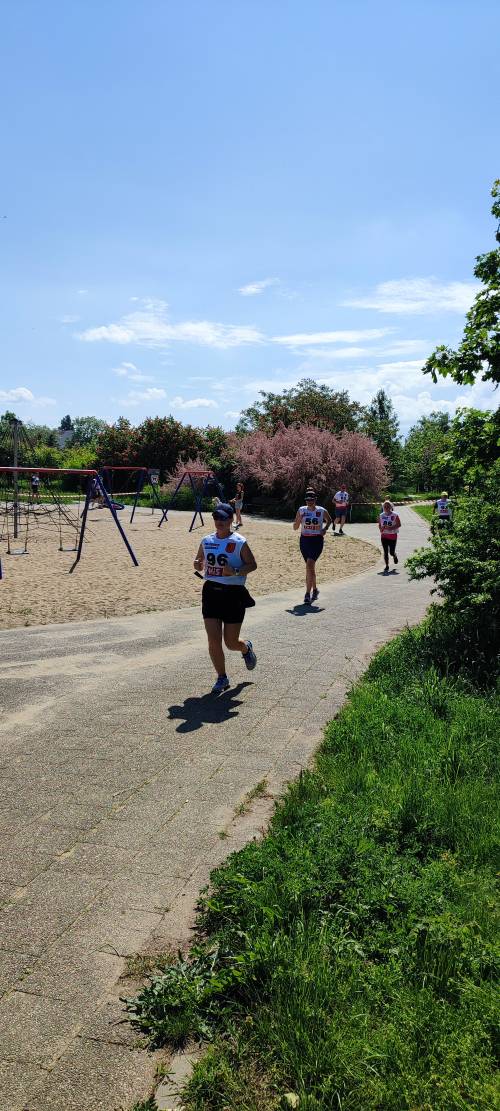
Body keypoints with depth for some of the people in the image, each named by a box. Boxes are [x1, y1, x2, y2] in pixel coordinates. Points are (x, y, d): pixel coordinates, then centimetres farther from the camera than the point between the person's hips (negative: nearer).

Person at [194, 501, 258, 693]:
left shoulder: (239, 542, -8)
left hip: (233, 593, -4)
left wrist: (235, 571, -21)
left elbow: (252, 565, -5)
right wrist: (198, 565, -6)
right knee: (213, 640, -3)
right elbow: (200, 564, 17)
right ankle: (222, 678, 15)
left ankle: (246, 648, 41)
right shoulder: (206, 541, 7)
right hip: (211, 591, 4)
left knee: (231, 643, 5)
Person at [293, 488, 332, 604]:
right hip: (304, 540, 3)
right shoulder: (301, 510, 0)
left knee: (309, 565, -18)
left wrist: (325, 528, 0)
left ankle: (308, 593, -14)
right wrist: (299, 519, -17)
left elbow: (329, 520, 18)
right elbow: (295, 527, 2)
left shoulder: (321, 511, -3)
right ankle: (315, 589, 32)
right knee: (310, 567, 12)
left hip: (317, 540, -3)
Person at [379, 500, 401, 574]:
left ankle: (395, 556, 37)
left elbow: (399, 524, -6)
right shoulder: (381, 515, 4)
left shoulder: (395, 515, -6)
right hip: (384, 536, 2)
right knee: (385, 552, -1)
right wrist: (381, 528, -10)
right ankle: (386, 566, 8)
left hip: (393, 535, -2)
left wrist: (391, 528, -19)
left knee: (392, 552, 0)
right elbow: (379, 525, 12)